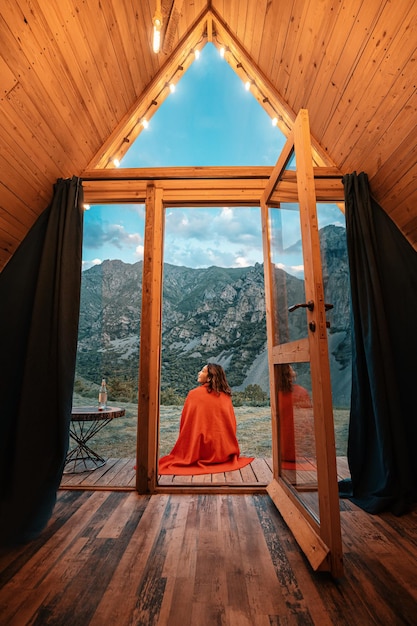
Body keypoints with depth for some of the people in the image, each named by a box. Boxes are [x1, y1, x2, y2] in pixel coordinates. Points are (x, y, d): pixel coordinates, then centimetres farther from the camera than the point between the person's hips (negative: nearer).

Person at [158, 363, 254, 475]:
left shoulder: (194, 394, -11)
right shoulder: (226, 396, -1)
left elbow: (186, 423, -5)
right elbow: (232, 425, 6)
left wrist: (183, 454, 10)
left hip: (203, 451, -3)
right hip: (224, 452, 3)